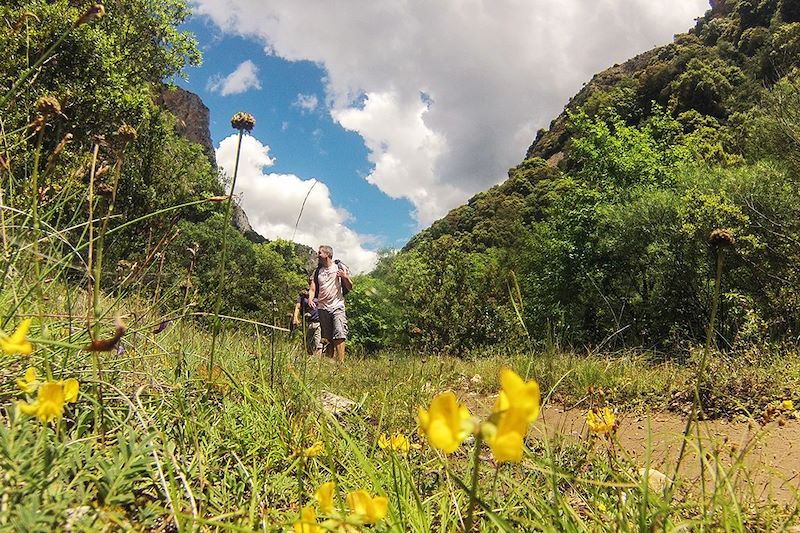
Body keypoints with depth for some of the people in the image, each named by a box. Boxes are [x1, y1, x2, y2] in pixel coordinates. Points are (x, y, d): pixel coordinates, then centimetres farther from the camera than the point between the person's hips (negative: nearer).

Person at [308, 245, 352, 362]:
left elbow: (350, 287, 6)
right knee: (327, 338, 5)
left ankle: (341, 363, -20)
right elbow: (312, 288, 11)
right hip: (323, 308, 4)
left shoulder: (340, 267, 5)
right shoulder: (317, 271, 16)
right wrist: (310, 299, -9)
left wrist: (346, 277, -13)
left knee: (339, 335, -17)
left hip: (337, 306, -4)